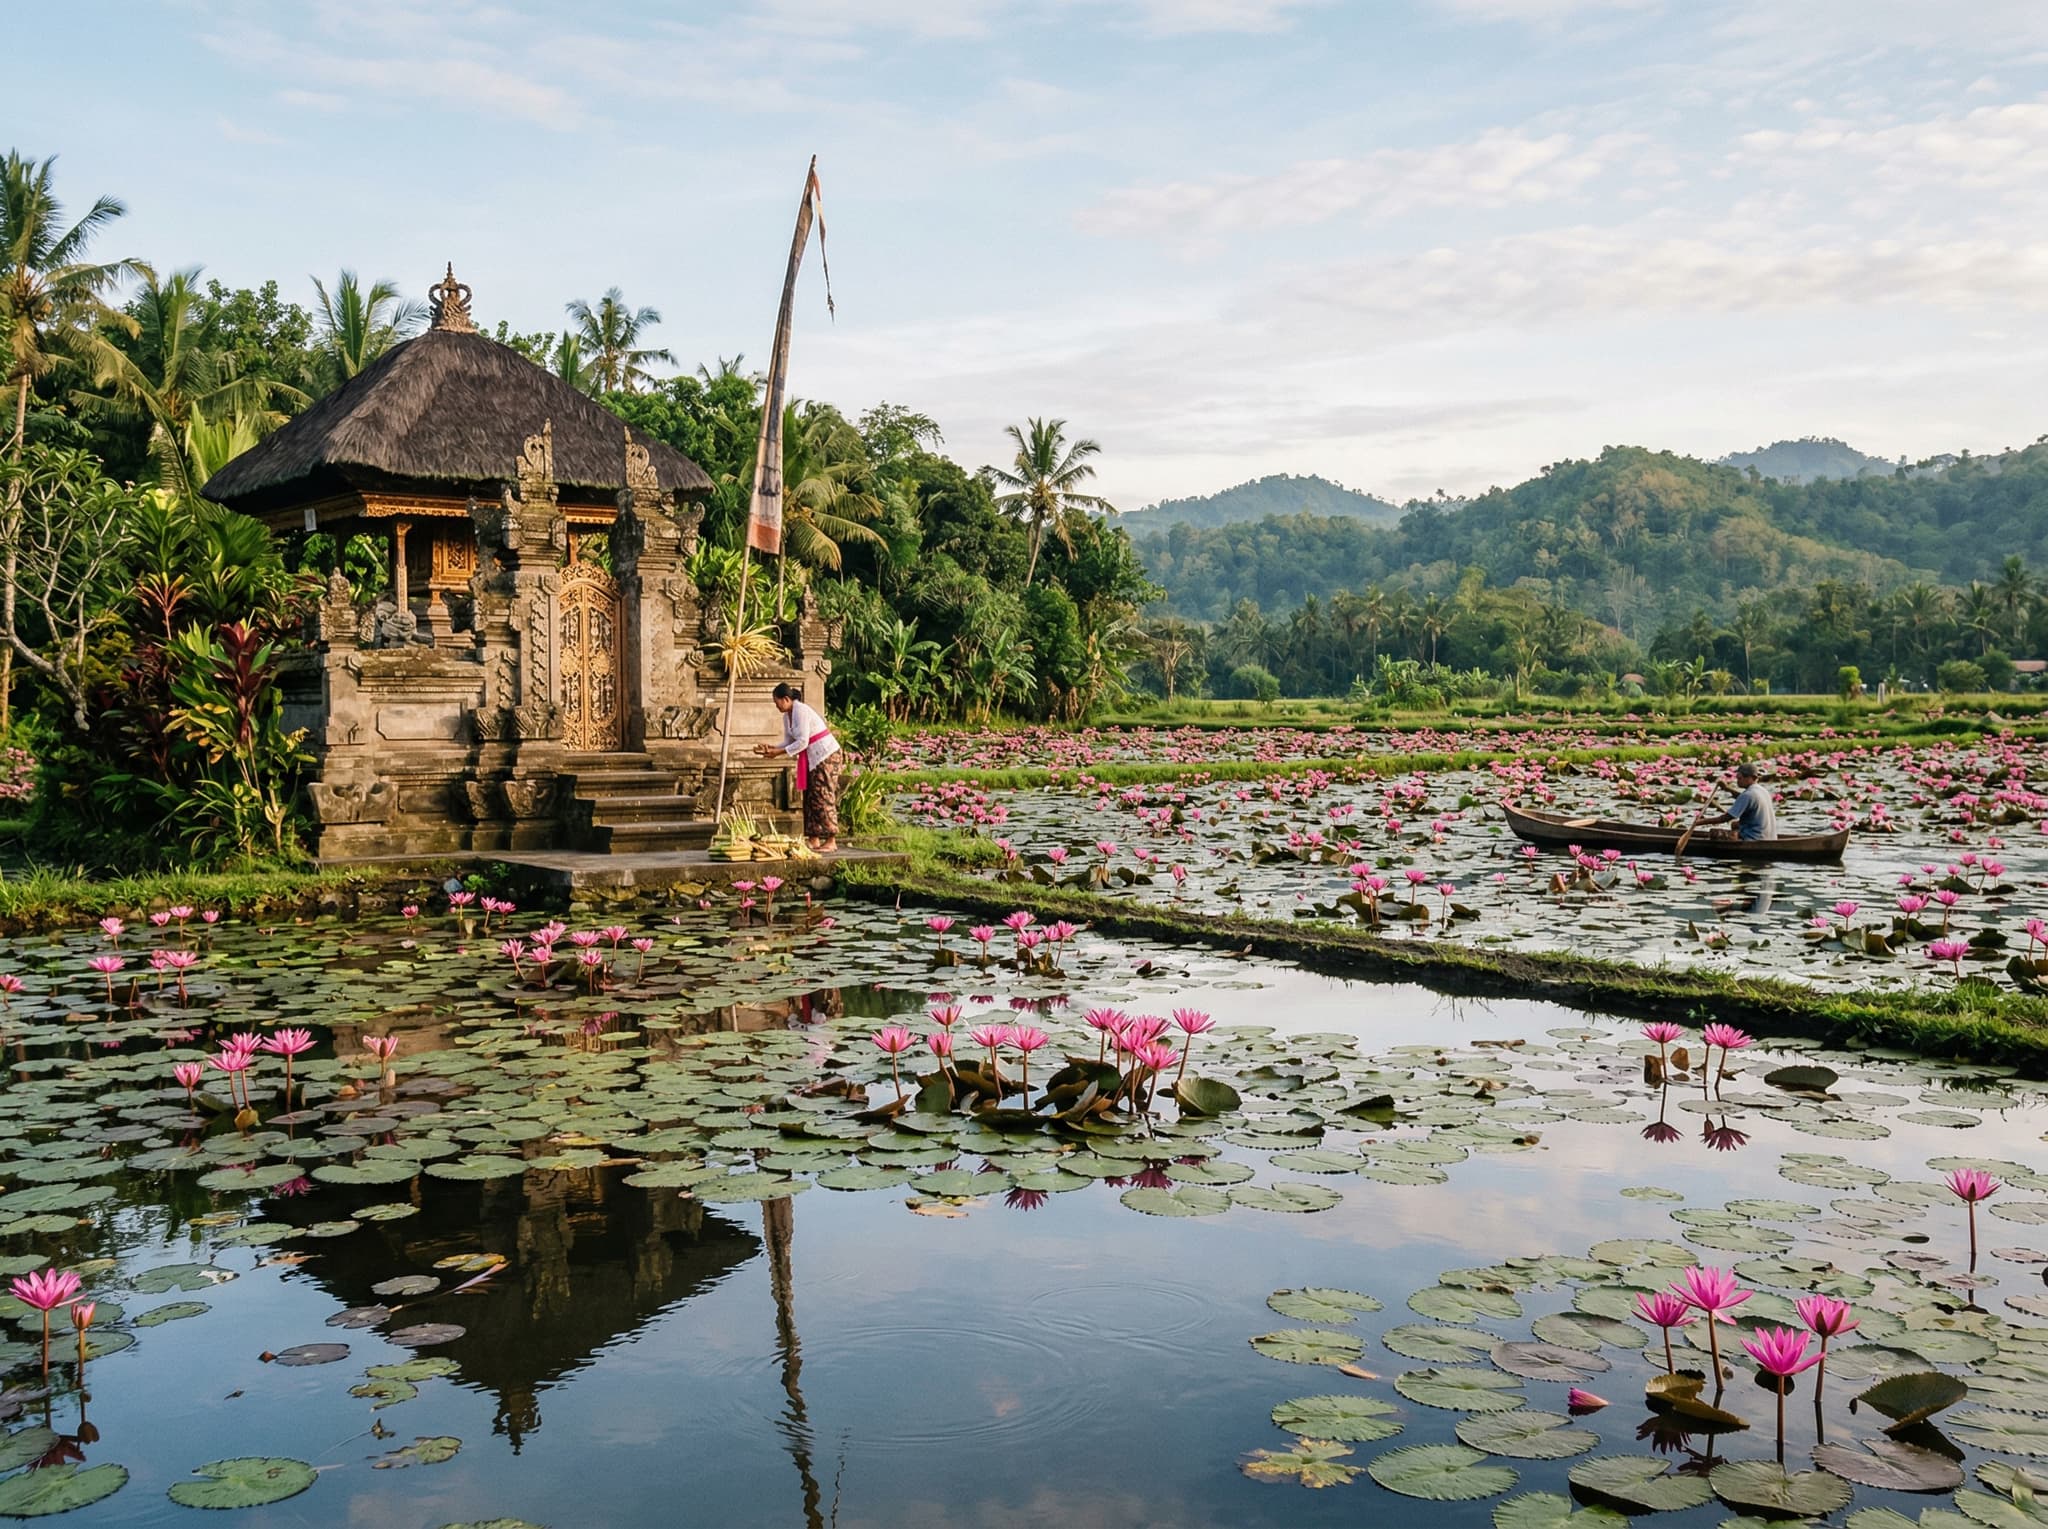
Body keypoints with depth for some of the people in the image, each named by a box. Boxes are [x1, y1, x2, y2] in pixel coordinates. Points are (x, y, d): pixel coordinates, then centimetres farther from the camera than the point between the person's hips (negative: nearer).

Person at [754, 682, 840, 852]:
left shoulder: (801, 711, -19)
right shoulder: (787, 716, 9)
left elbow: (802, 742, -24)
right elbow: (789, 742, 13)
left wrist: (778, 752, -21)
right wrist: (771, 747, -3)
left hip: (826, 755, -9)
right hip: (811, 758, 9)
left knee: (823, 796, -11)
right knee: (810, 797, 7)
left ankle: (831, 841, -10)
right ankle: (814, 840, 9)